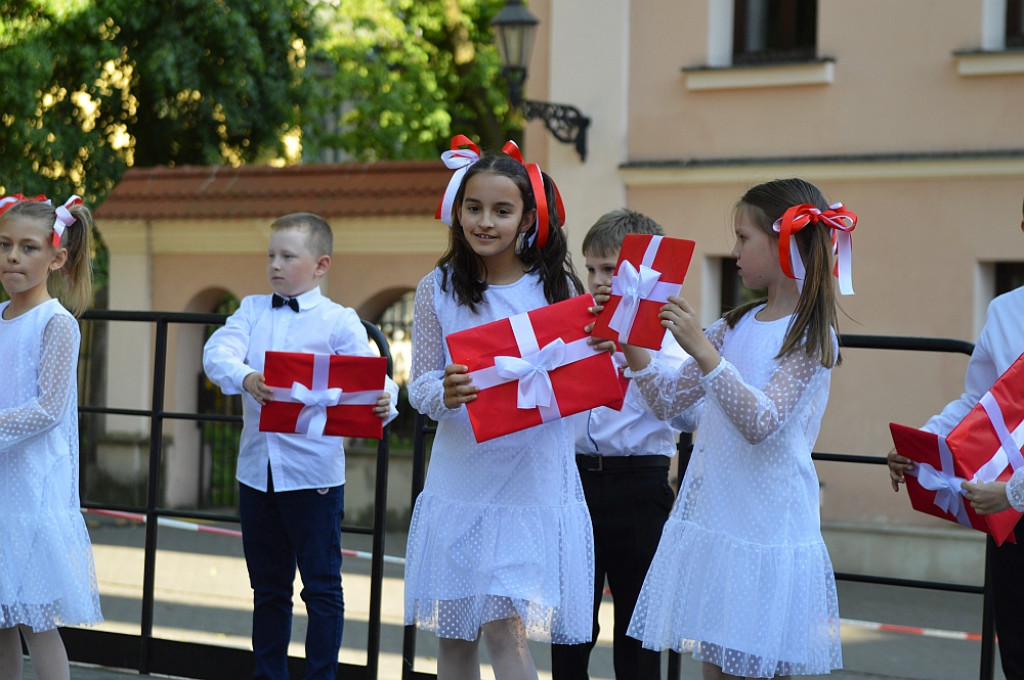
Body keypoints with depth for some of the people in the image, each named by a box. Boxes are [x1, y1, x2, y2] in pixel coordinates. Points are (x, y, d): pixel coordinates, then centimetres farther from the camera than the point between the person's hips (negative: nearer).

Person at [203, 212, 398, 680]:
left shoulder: (339, 321, -3)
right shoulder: (253, 310, 9)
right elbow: (218, 352, -7)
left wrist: (383, 403, -33)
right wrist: (245, 378, -28)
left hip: (313, 471, -4)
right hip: (256, 467, 5)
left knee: (321, 585, 1)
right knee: (267, 586, 16)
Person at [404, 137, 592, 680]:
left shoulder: (556, 287, 0)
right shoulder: (438, 289, 1)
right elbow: (419, 385, 0)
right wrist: (445, 393, -23)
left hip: (532, 486, -2)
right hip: (459, 485, 2)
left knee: (506, 632, -8)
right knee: (454, 635, 11)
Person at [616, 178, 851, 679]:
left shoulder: (810, 337, -10)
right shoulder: (736, 326, 11)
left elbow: (760, 423, -23)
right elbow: (668, 400, 14)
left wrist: (701, 349, -27)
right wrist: (631, 342, 2)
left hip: (767, 525, -7)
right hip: (713, 517, 7)